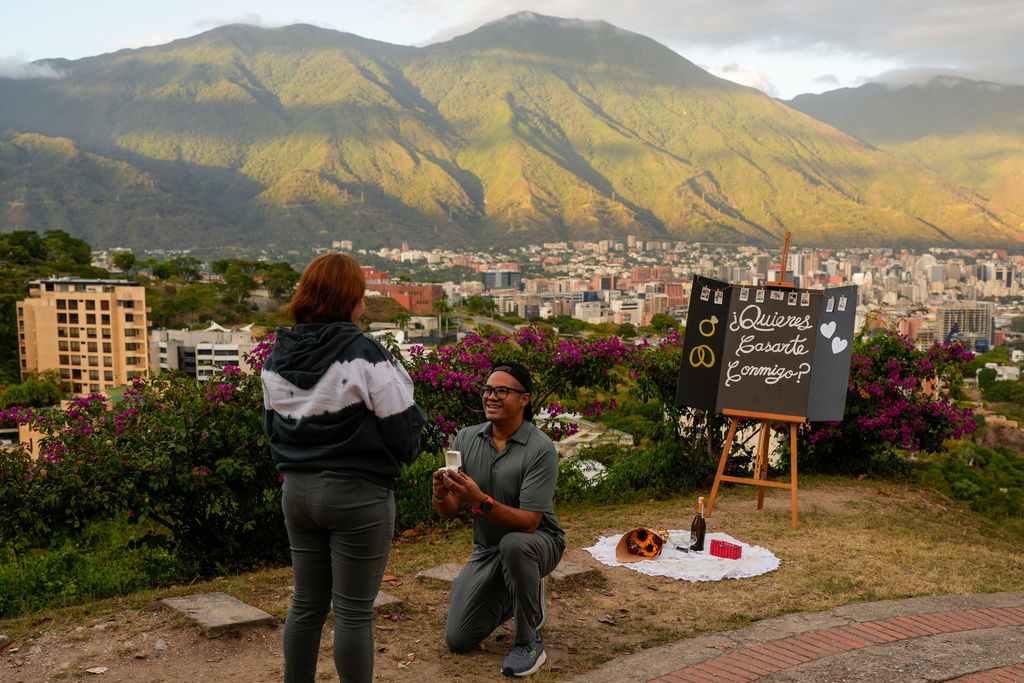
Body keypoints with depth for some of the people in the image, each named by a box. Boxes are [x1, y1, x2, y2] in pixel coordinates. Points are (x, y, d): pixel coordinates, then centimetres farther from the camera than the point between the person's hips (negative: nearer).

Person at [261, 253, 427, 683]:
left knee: (306, 604, 18)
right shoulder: (365, 356, -16)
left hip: (297, 490, 7)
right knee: (354, 611, 4)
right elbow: (402, 433, -12)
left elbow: (271, 427, 15)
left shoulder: (276, 358, 5)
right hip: (357, 494, -6)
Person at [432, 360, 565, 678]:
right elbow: (449, 512, -8)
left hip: (537, 541, -5)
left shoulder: (540, 449, -21)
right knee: (458, 640, -1)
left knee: (514, 544, -41)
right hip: (486, 549, 5)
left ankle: (528, 642, -18)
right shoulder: (466, 439, -5)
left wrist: (480, 500, -41)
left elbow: (528, 522, -27)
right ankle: (524, 597, 26)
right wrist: (441, 494, -32)